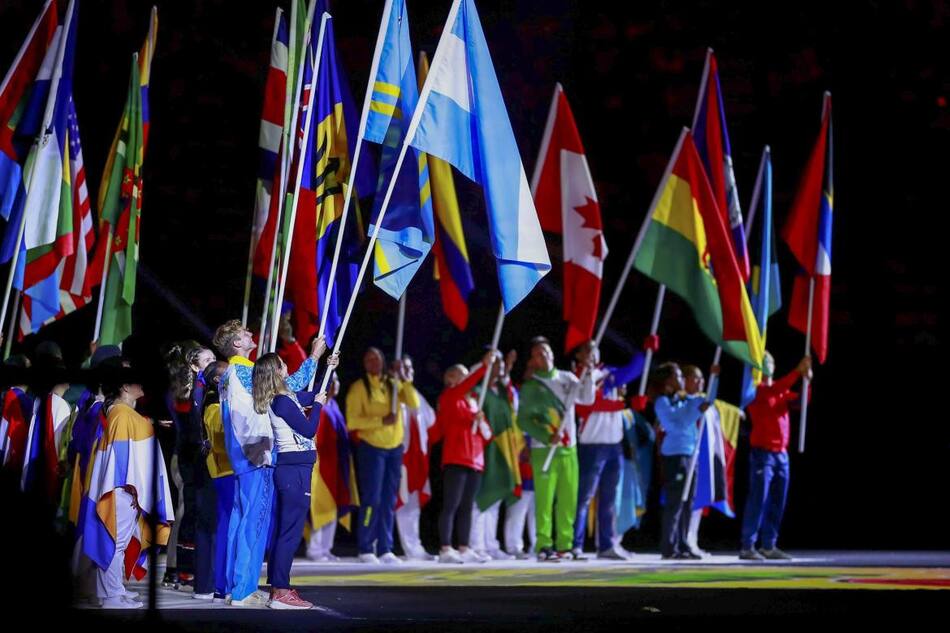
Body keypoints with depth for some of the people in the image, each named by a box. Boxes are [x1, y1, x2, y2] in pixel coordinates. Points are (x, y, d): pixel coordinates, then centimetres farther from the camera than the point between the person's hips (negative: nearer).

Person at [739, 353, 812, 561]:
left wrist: (806, 380, -7)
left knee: (777, 503, 6)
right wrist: (798, 370, -25)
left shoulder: (781, 391, 17)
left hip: (782, 454, 7)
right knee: (758, 500, -11)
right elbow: (773, 390, -23)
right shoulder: (755, 389, -4)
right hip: (763, 453, -7)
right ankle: (747, 547, -10)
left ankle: (769, 546, 10)